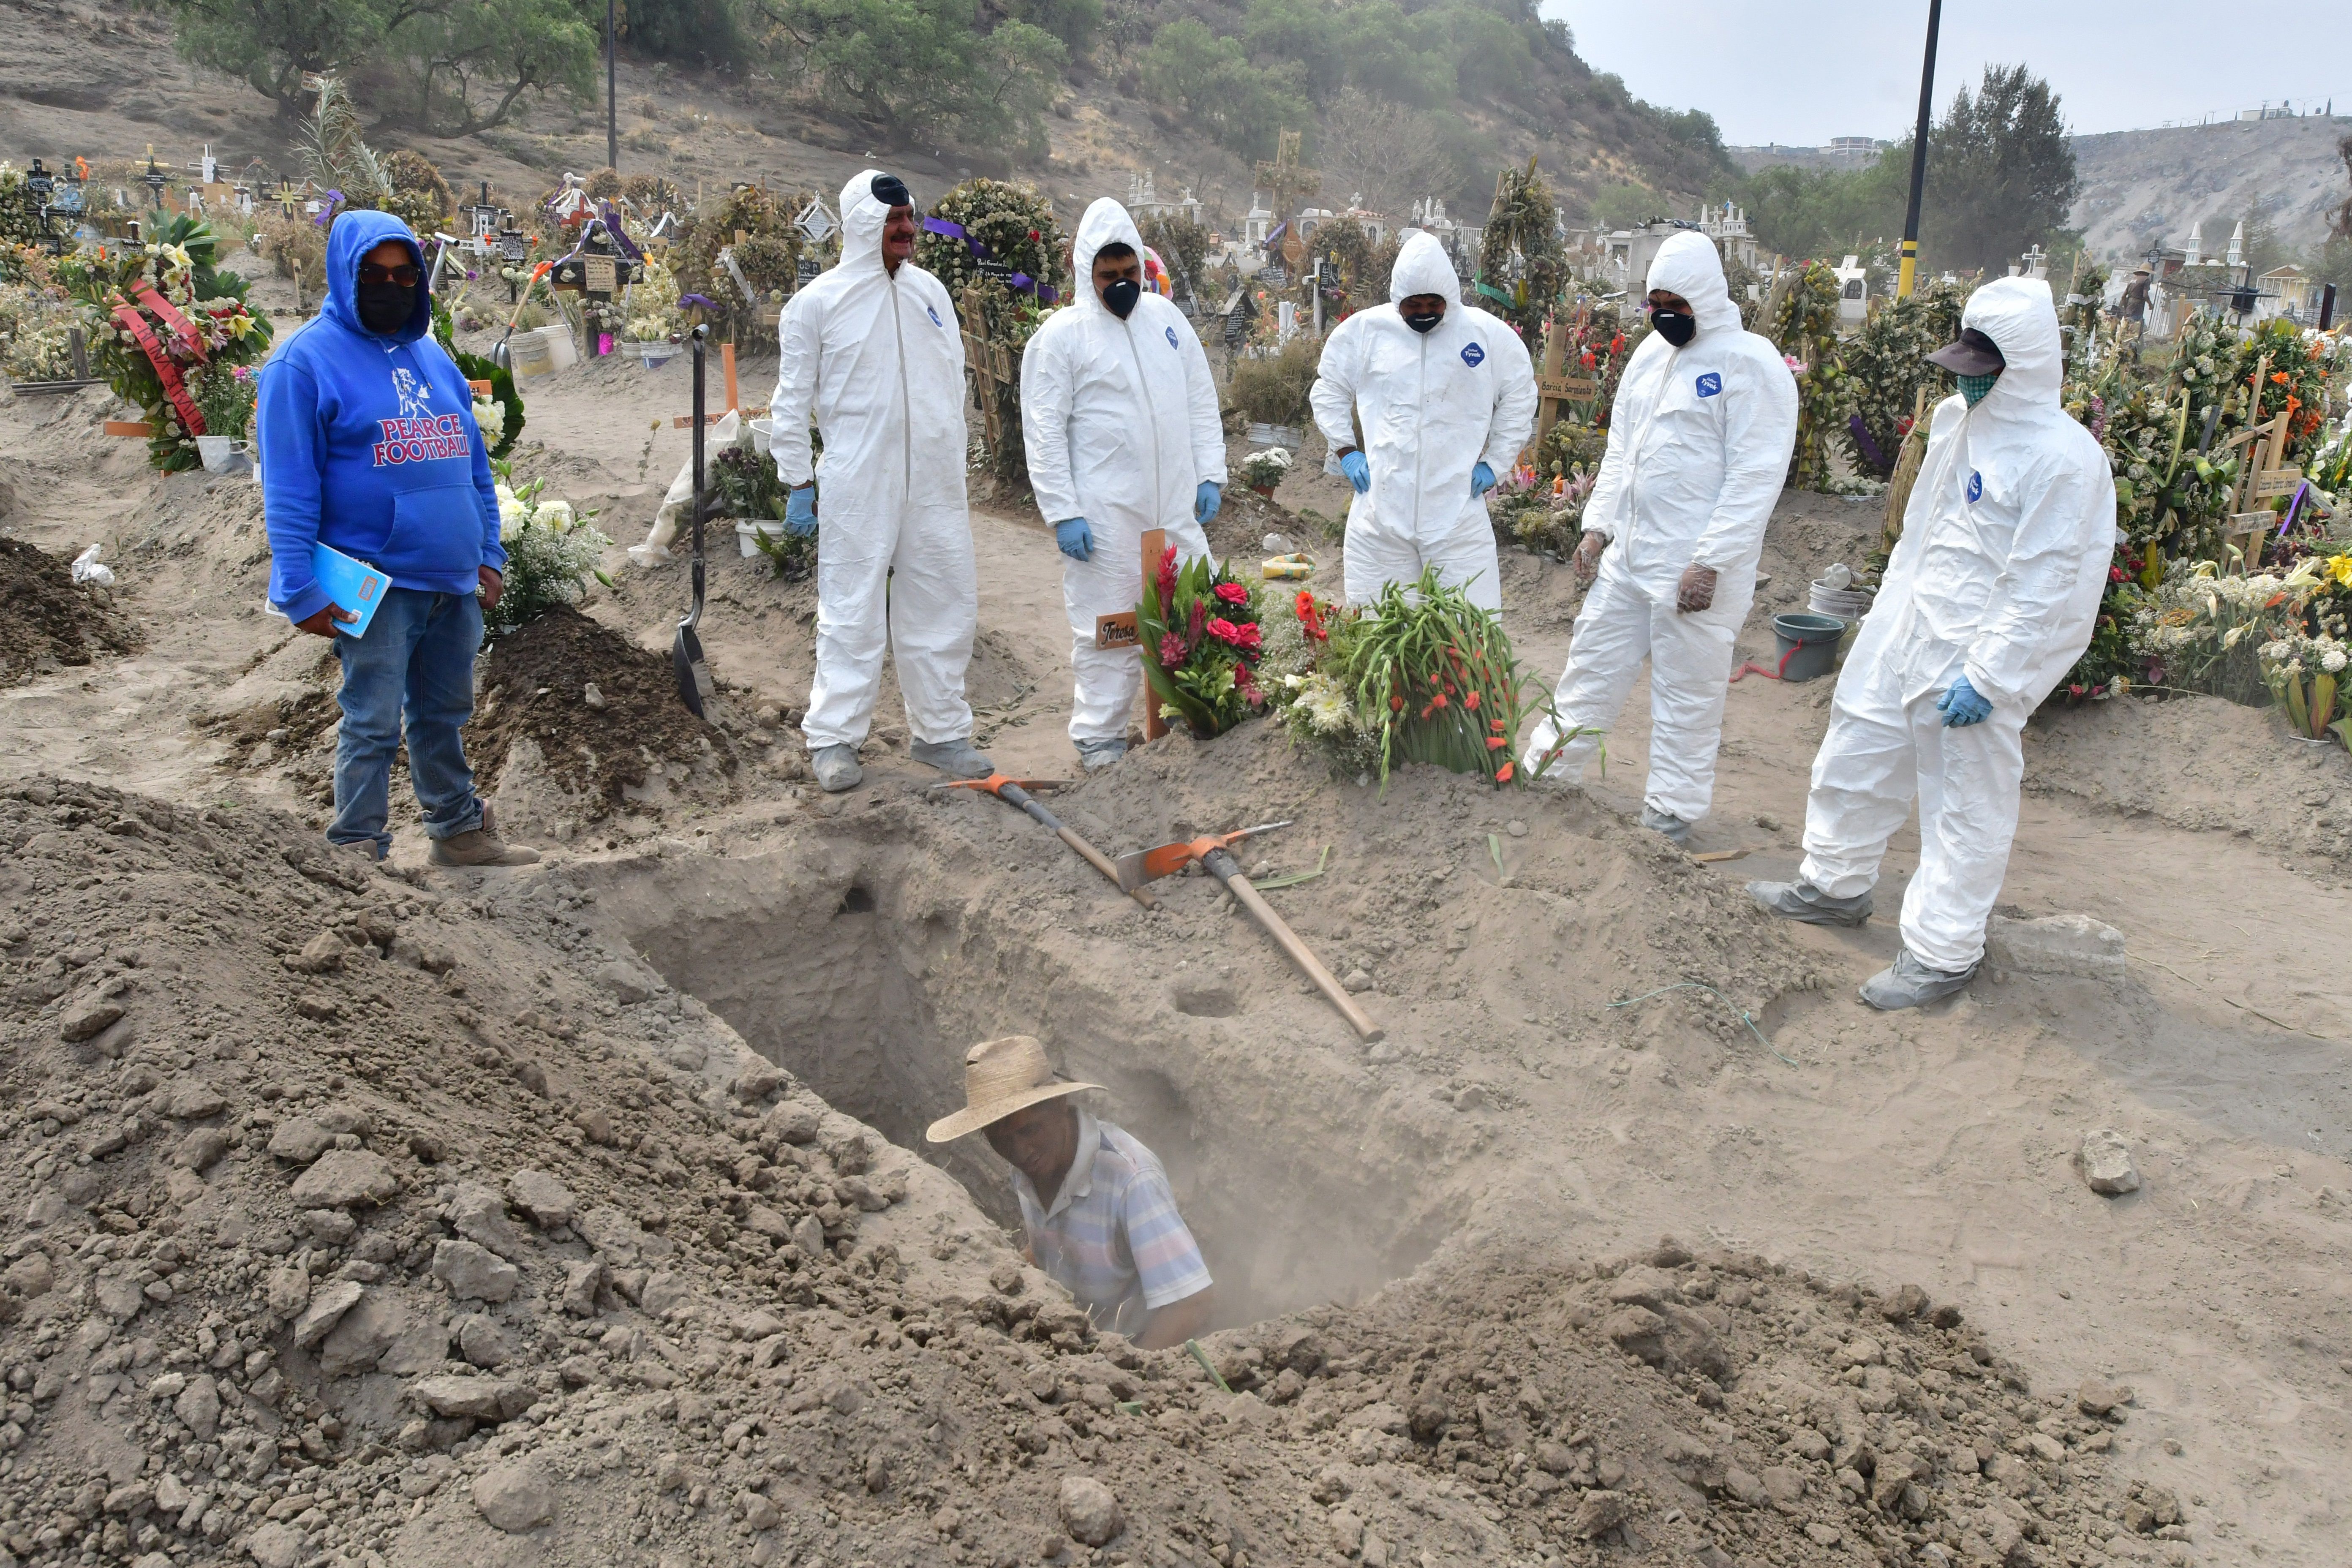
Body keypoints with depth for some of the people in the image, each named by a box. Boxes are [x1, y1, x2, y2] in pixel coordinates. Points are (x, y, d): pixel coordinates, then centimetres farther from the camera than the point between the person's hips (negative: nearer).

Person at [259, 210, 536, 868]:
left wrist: (489, 555, 14)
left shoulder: (433, 355, 15)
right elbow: (288, 486, -9)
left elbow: (473, 463, 20)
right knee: (373, 726, -2)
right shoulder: (306, 358, -5)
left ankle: (459, 830, 30)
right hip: (375, 586, -6)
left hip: (454, 584, 6)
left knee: (445, 715, 17)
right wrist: (300, 591, -14)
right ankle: (358, 851, 9)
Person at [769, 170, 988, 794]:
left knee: (945, 607, 9)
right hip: (857, 488, -5)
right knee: (852, 613, -2)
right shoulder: (818, 302, -3)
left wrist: (956, 469, 14)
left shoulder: (930, 291, 11)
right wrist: (797, 484, -3)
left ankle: (940, 731, 21)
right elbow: (792, 402, 0)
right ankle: (833, 738, 9)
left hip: (935, 485, 5)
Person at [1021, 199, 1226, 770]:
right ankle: (1099, 736, 14)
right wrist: (1063, 512, -12)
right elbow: (1044, 432, -7)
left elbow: (1202, 401, 15)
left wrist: (1211, 474, 7)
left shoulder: (1166, 317, 11)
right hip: (1104, 515, -5)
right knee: (1107, 627, 2)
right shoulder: (1062, 334, -5)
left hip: (1178, 507, 5)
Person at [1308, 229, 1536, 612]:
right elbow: (1328, 391, 17)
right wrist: (1345, 451, 7)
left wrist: (1495, 463, 8)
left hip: (1459, 512, -1)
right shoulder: (1364, 330, 4)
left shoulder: (1488, 334, 3)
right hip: (1380, 508, 1)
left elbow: (1520, 397, 14)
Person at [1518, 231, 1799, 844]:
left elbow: (1756, 476, -17)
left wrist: (1710, 563, -20)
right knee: (1594, 659, 17)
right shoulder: (1651, 352, 10)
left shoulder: (1751, 363, -13)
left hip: (1696, 568, -7)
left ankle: (1672, 813, 16)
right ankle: (1545, 765, 31)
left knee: (1687, 691, 4)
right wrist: (1597, 525, 10)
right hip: (1627, 554, 7)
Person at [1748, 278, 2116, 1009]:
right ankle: (1836, 885, 39)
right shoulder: (1957, 419, 6)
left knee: (1966, 810, 4)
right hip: (1903, 633, 9)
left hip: (1975, 660, -8)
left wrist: (1991, 677, -21)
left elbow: (2044, 589, -21)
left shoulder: (2064, 458, -20)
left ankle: (1943, 950, 17)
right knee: (1854, 763, 19)